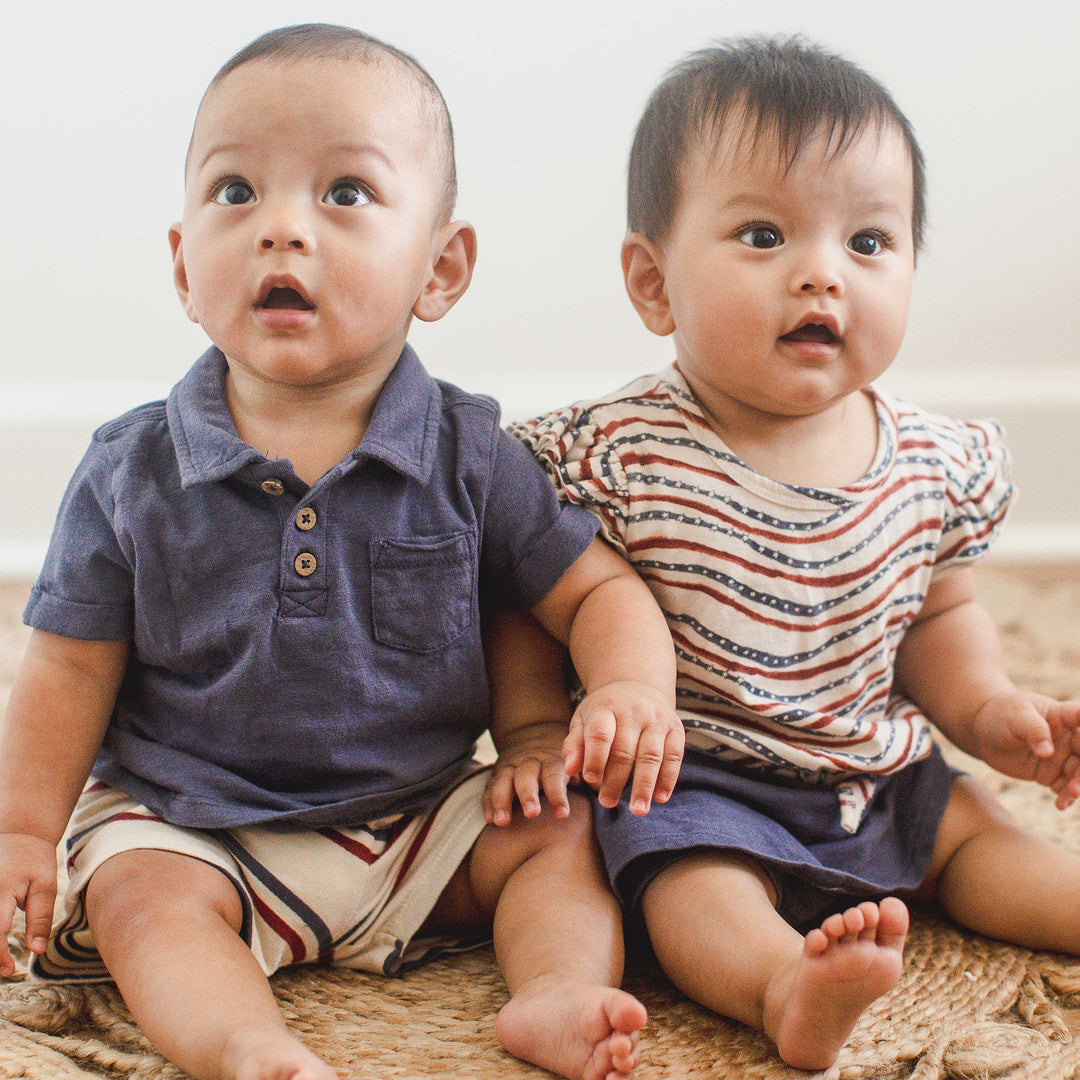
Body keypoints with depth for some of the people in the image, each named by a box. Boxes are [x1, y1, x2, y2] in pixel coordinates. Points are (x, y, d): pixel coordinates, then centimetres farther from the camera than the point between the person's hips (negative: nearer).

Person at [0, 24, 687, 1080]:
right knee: (140, 893, -27)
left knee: (567, 832, -13)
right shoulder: (131, 473, -7)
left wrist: (633, 690, -22)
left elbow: (595, 588, 0)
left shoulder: (471, 456, -7)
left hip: (426, 812, 2)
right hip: (190, 822, -1)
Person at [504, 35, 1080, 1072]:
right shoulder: (616, 455, -17)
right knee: (699, 879, -31)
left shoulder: (934, 464, -1)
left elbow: (938, 615, 16)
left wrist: (988, 710, 2)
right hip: (690, 781, -7)